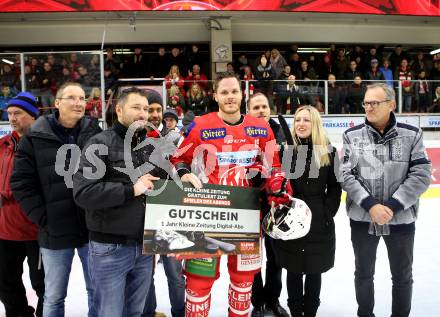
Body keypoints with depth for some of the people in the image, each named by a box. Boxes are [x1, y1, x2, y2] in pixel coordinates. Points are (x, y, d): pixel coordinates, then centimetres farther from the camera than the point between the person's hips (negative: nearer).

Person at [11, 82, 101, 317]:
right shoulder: (35, 138, -1)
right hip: (55, 232, -1)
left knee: (98, 291, 15)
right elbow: (21, 183, -2)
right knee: (54, 297, 15)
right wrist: (42, 218, -8)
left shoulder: (96, 134, 2)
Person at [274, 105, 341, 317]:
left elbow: (335, 188, 2)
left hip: (319, 223, 0)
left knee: (314, 271, 12)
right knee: (293, 270, 11)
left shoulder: (329, 152, 2)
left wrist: (327, 214, -6)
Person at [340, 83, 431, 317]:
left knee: (402, 276, 17)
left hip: (401, 219, 0)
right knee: (363, 274, 17)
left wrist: (392, 206, -17)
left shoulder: (411, 135, -4)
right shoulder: (352, 135, -3)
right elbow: (346, 175, -8)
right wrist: (370, 205, -18)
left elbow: (421, 176, -9)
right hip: (362, 218, 1)